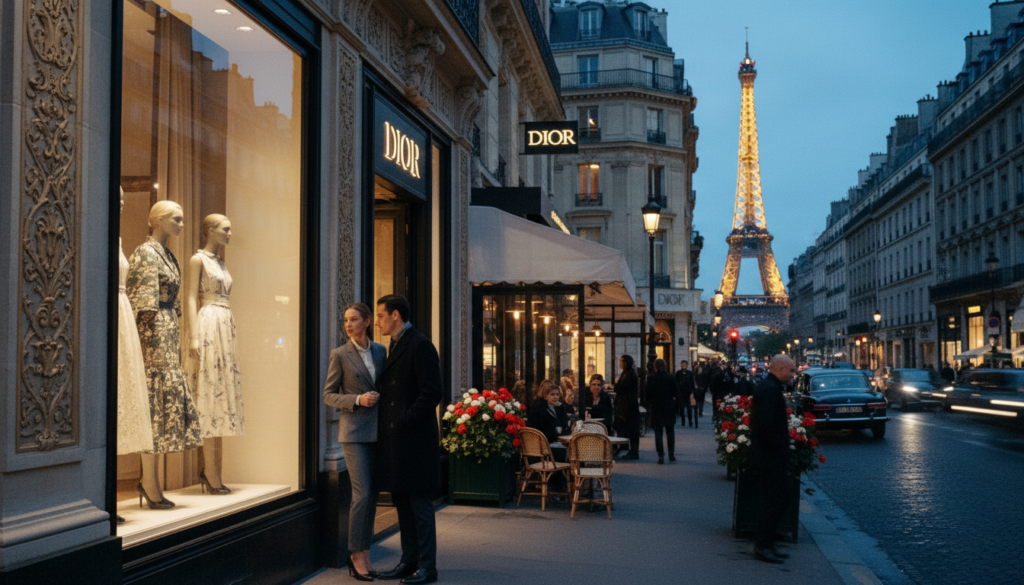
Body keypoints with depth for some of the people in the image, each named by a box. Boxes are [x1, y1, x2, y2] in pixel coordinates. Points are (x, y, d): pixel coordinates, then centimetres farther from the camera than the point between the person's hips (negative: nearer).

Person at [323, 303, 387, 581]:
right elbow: (328, 395, -1)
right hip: (354, 431, -4)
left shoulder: (380, 351, 9)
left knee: (372, 494, 6)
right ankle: (357, 554, 0)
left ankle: (364, 554, 14)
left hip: (378, 430, 5)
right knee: (362, 493, -10)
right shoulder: (340, 355, -2)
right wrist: (358, 400, -15)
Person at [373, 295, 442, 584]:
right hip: (395, 440, 10)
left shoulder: (420, 345, -12)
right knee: (402, 503, 13)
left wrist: (405, 421, -17)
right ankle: (409, 561, 22)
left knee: (420, 503, -3)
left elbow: (432, 392, -18)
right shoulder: (395, 346, 17)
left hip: (415, 438, -10)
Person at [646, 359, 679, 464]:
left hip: (656, 408, -2)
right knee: (670, 431, 14)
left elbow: (648, 394, -6)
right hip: (670, 408, 2)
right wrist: (676, 406, 9)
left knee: (658, 432, 3)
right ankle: (671, 454, 14)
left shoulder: (651, 378, -8)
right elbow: (676, 393, 0)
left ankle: (661, 455, -3)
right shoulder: (671, 378, -3)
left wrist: (649, 404, 11)